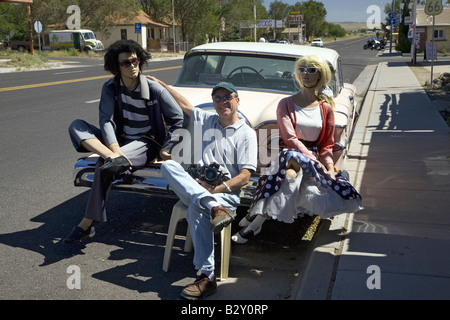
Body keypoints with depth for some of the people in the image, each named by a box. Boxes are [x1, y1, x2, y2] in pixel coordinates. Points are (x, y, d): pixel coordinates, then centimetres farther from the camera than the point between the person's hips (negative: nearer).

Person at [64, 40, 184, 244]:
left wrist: (166, 148, -9)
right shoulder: (110, 88, -1)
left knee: (104, 166, -31)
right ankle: (114, 158, -39)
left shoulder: (154, 89, -10)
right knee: (76, 126, -15)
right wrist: (115, 149, -30)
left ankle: (87, 224, -18)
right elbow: (106, 121, -13)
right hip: (119, 140, 5)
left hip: (146, 143, -5)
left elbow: (178, 119, -3)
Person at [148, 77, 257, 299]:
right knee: (168, 165, -23)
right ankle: (215, 207, -41)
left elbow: (244, 177, -5)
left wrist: (215, 189, -17)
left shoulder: (246, 134, 3)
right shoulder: (206, 120, 20)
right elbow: (184, 105, 36)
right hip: (196, 187, 5)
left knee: (197, 208, -37)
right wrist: (160, 84, 36)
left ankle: (207, 277, -35)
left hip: (227, 192, -5)